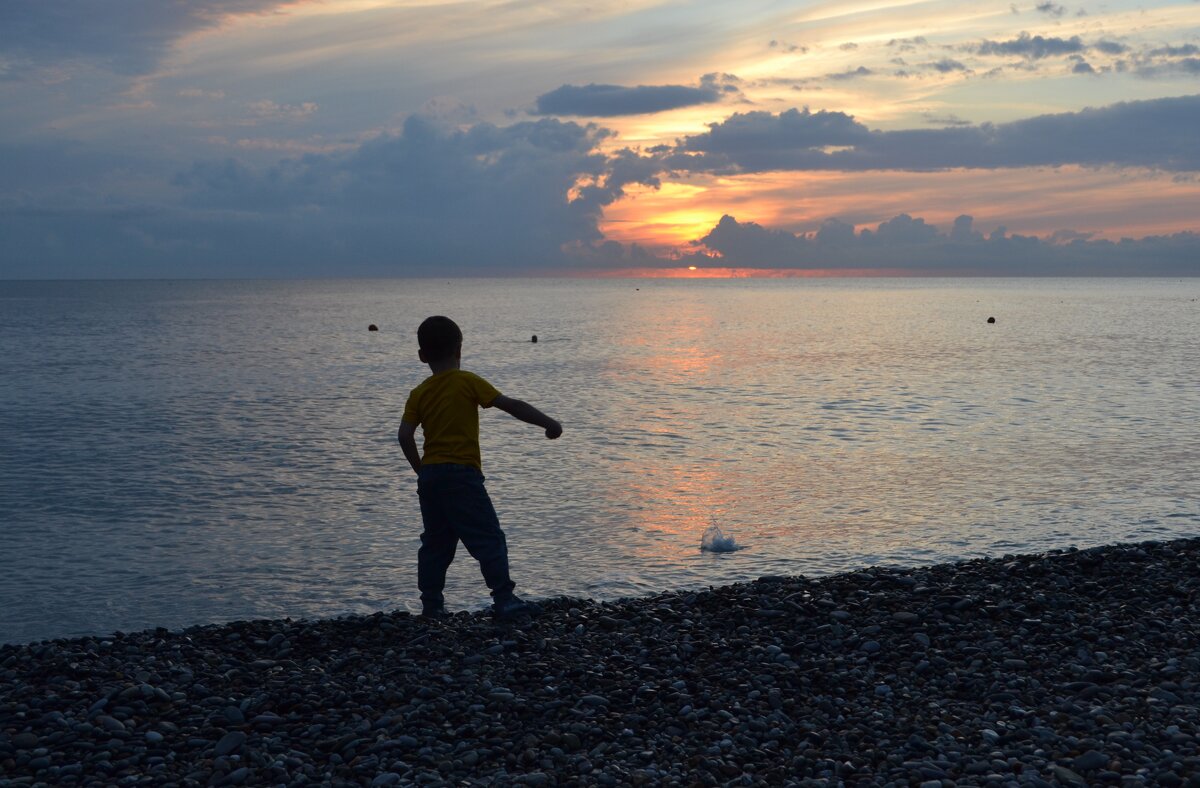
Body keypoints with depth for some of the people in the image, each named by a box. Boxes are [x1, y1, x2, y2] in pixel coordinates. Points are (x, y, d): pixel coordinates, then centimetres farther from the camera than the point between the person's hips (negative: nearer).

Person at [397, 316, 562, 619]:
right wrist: (548, 423, -2)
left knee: (435, 543, 13)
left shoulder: (419, 393, 8)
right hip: (462, 474, -5)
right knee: (489, 538, -4)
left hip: (430, 477, 6)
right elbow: (511, 405, -7)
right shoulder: (467, 382, -4)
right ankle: (504, 599, -8)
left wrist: (421, 470, 11)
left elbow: (404, 435, 0)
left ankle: (431, 604, 14)